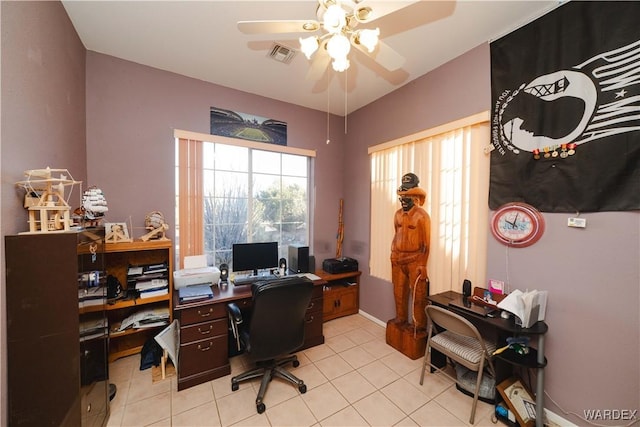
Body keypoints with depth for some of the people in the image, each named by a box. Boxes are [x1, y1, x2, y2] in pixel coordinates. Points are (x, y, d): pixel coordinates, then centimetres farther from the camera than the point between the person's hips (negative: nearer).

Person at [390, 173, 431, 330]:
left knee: (418, 294, 6)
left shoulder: (422, 215, -13)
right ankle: (400, 318, 33)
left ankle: (419, 325, 22)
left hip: (415, 260, -6)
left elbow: (426, 242, -13)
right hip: (398, 259, 6)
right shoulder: (398, 214, 6)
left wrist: (423, 265, -15)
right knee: (399, 291, 16)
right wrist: (393, 254, 10)